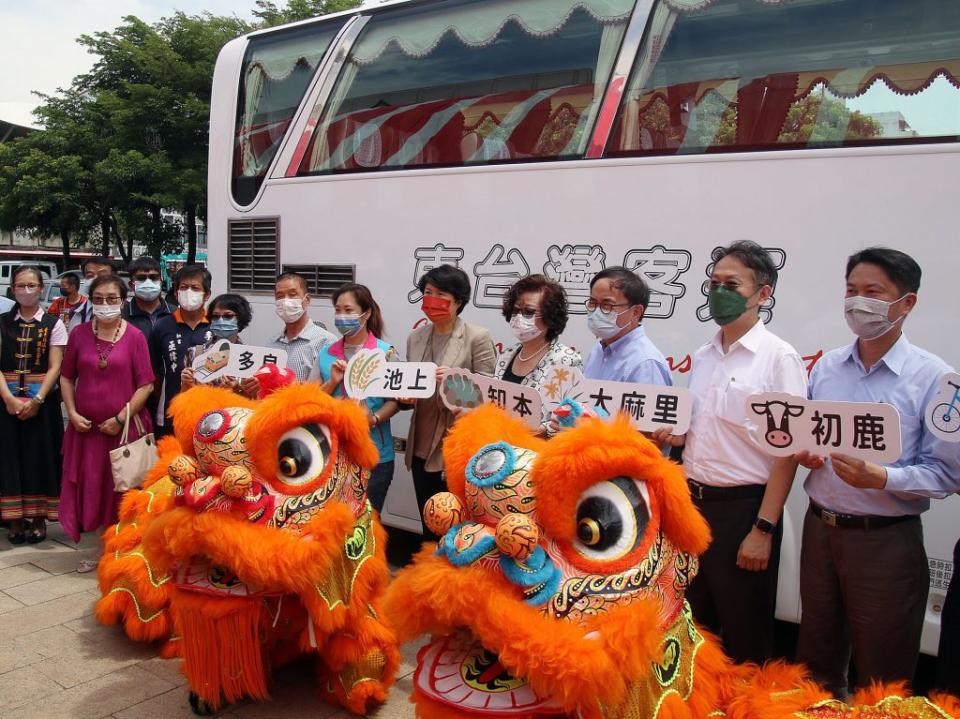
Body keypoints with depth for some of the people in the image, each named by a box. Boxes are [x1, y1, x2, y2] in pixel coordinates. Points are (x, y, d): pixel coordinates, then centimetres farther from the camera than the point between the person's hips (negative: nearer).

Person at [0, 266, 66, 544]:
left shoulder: (53, 324, 1)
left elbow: (55, 367, -4)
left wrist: (37, 400, -13)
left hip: (42, 400, -1)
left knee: (40, 457, 2)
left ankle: (38, 518, 14)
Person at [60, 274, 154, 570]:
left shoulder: (134, 336, -7)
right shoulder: (80, 334, 3)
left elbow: (146, 385, -8)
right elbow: (67, 377, 10)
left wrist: (120, 418, -12)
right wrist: (72, 413, -1)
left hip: (125, 426, -3)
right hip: (87, 427, 3)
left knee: (121, 491, 6)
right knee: (91, 488, 9)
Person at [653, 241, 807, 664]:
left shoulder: (779, 357, -10)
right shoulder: (703, 356, 10)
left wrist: (763, 529, -18)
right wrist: (673, 437, -2)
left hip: (742, 507, -7)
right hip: (693, 502, 7)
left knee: (744, 638, 8)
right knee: (693, 624, 19)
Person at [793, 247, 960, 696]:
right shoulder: (825, 367, 5)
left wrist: (880, 478, -26)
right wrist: (803, 452, -8)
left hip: (886, 540, -4)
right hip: (820, 528, 5)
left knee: (882, 680, 12)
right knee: (816, 664, 20)